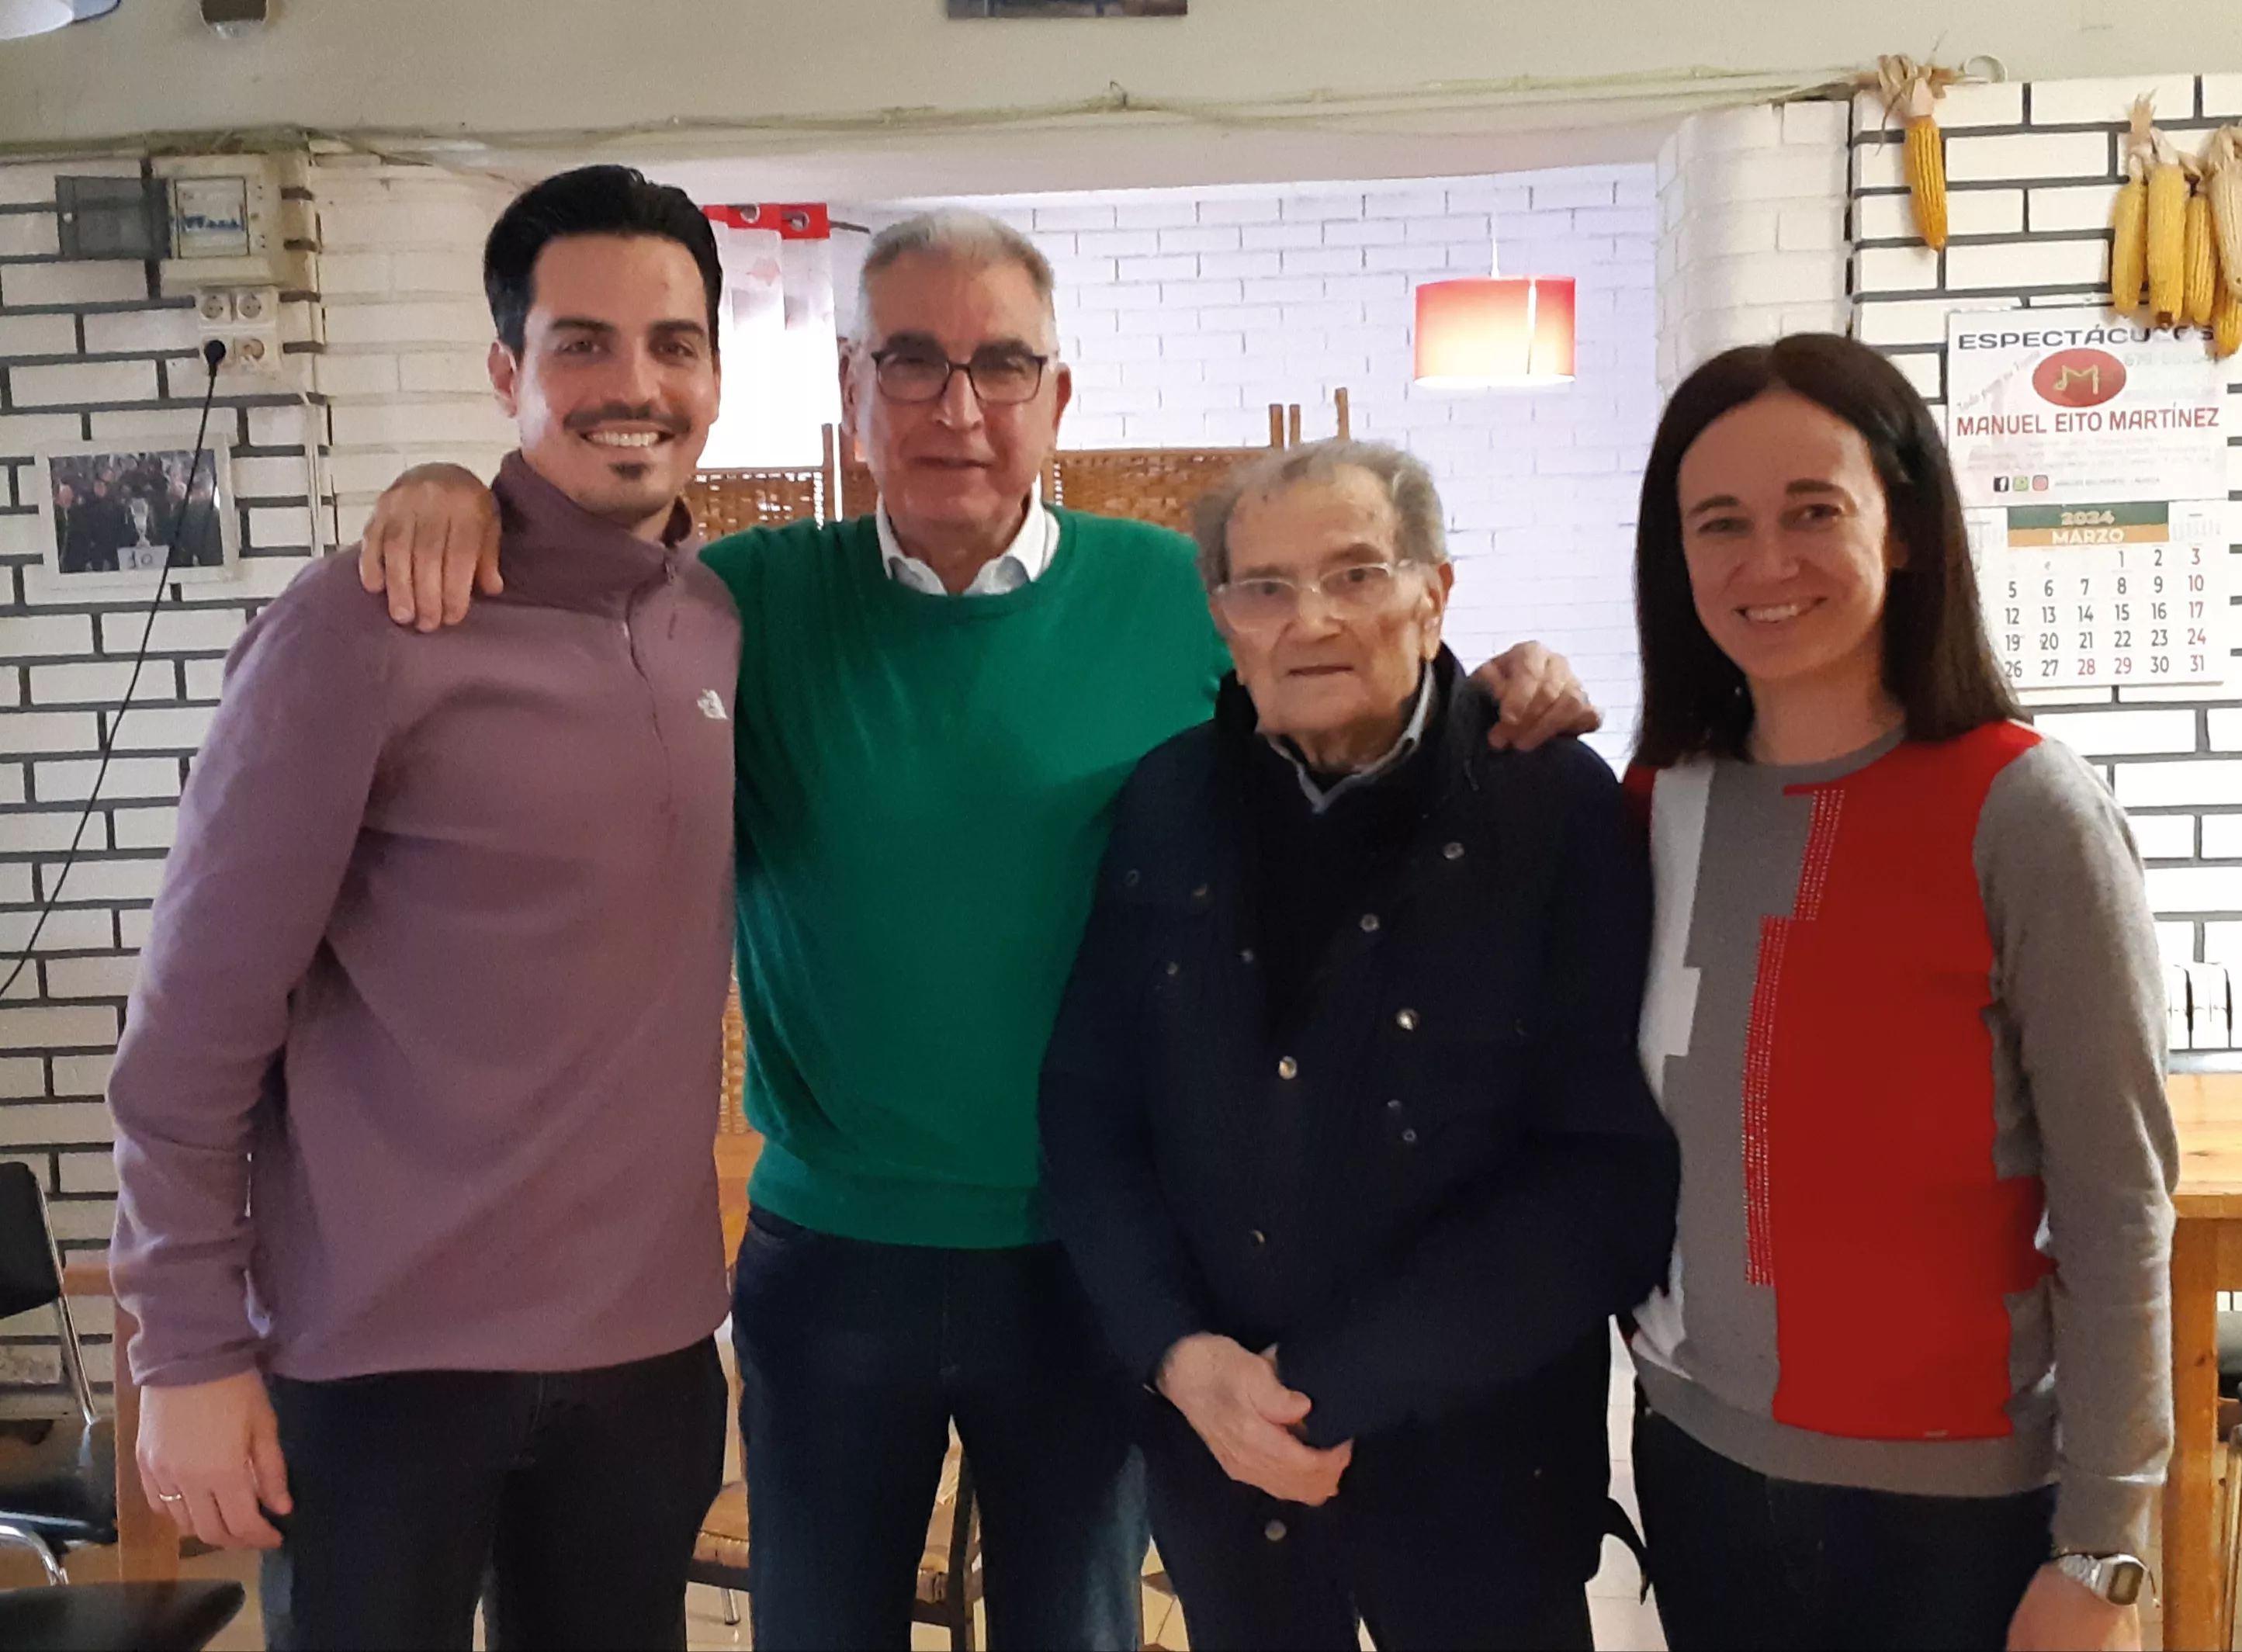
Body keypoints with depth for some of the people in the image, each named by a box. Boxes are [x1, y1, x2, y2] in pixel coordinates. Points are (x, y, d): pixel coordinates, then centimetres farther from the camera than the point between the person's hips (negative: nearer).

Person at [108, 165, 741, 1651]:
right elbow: (197, 1023, -10)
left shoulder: (732, 618, 1)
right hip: (383, 1359, -5)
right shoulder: (369, 625, -14)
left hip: (650, 1346, 5)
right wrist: (190, 1350, -8)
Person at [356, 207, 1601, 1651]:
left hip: (1093, 1259, 0)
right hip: (830, 1258, 1)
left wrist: (1499, 704, -17)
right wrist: (451, 499, -17)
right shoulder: (759, 600, -5)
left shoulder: (1179, 598, -7)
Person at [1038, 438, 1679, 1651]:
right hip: (1217, 1455, 3)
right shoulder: (1166, 809, 0)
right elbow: (1087, 1110, 3)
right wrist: (1178, 1350, -11)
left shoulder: (1559, 809, -10)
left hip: (1476, 1459, -2)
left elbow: (1613, 1172, -13)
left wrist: (1340, 1383, -15)